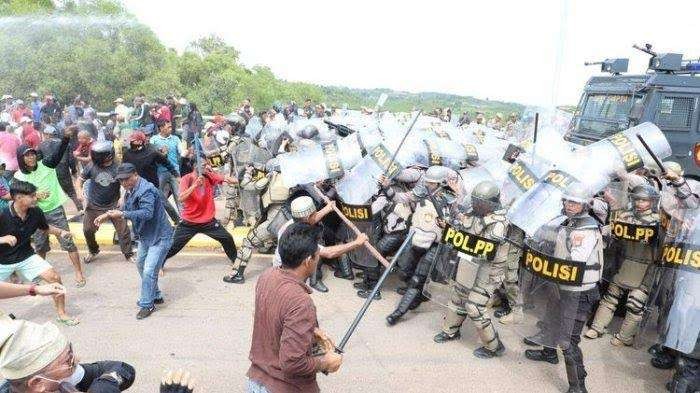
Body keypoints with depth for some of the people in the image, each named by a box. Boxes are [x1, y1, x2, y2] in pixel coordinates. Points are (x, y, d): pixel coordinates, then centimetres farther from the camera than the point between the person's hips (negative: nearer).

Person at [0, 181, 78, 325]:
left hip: (26, 256, 3)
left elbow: (45, 228, 10)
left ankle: (61, 314, 8)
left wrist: (61, 232, -7)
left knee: (54, 277, -9)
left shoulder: (36, 212, -11)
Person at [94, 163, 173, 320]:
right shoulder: (131, 191, 6)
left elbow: (147, 213, -37)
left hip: (160, 237, -11)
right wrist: (107, 215, 5)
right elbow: (126, 210, 17)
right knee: (141, 265, 22)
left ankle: (147, 305, 3)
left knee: (149, 270, -12)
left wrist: (122, 214, -39)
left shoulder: (146, 190, -25)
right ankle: (155, 296, 37)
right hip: (146, 236, 11)